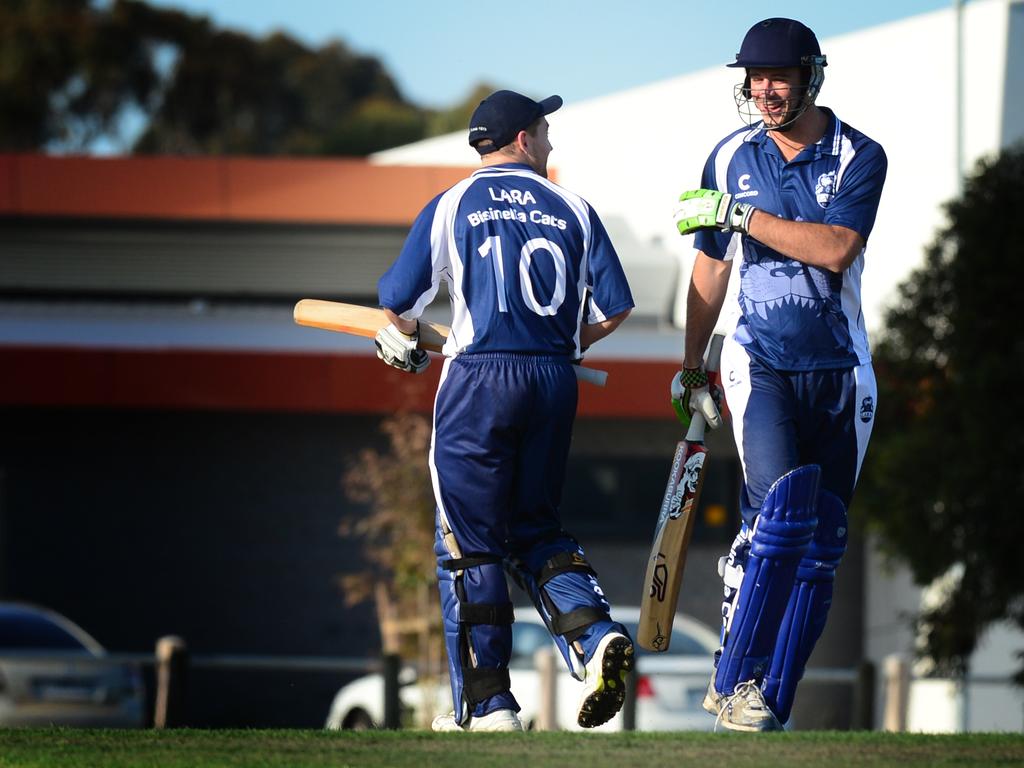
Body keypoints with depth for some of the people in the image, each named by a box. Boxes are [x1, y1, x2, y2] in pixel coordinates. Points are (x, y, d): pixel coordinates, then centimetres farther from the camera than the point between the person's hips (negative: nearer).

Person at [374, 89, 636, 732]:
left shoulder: (451, 206, 2)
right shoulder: (573, 209, 8)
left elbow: (399, 301, 1)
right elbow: (613, 310, 6)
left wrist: (405, 343, 23)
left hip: (480, 379, -3)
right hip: (555, 383, 3)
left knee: (470, 542, 3)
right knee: (535, 530, 18)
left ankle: (487, 704, 1)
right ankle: (596, 634, -7)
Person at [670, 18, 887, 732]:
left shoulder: (859, 158, -3)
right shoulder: (732, 158, 5)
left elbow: (834, 249, -19)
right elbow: (711, 265, 15)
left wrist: (739, 214, -17)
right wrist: (691, 369, 19)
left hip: (838, 371, 1)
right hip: (759, 365, -1)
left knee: (820, 540, 0)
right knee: (783, 512, -20)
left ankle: (771, 705, 6)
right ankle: (733, 680, -11)